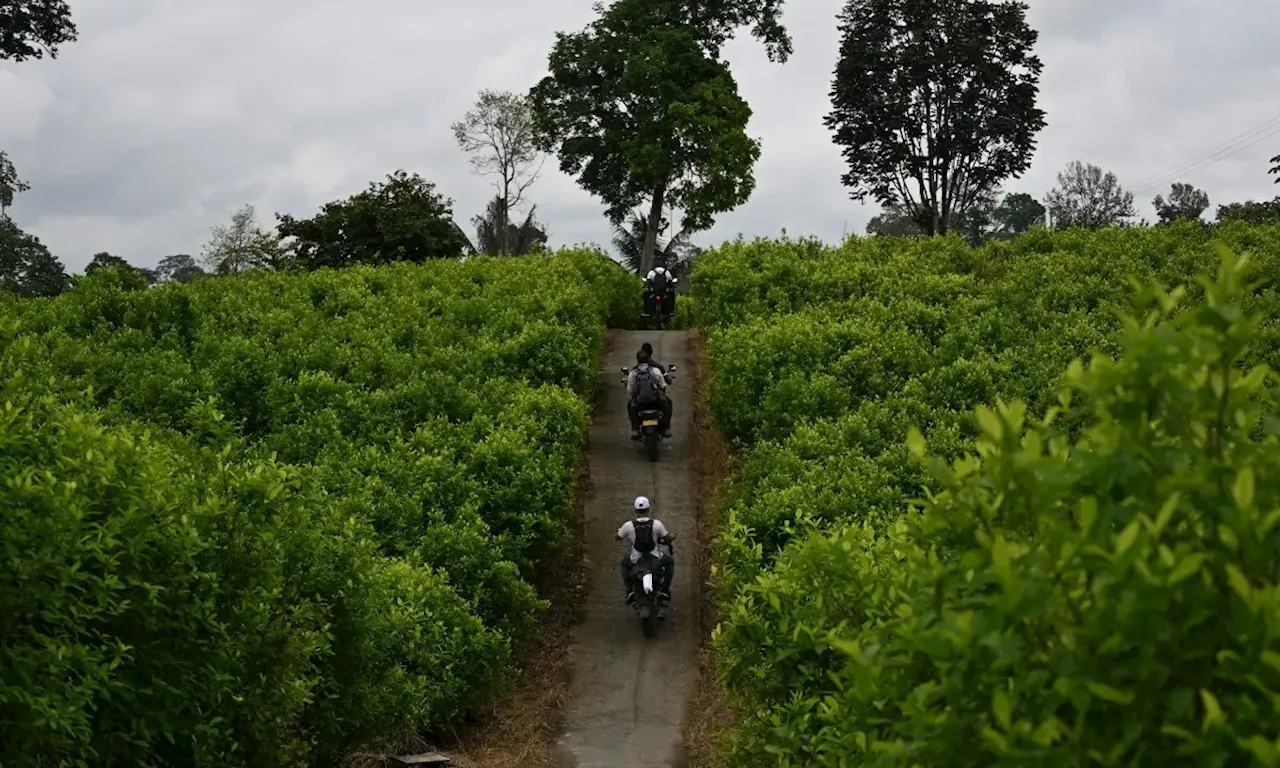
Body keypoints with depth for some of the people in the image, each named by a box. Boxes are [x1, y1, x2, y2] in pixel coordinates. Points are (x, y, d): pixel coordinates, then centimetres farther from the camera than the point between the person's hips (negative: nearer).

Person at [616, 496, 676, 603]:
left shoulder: (629, 525, -16)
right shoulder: (656, 523, -17)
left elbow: (616, 538, 0)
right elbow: (668, 539, -9)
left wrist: (620, 532, 25)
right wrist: (673, 536, 16)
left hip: (636, 560, 0)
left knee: (623, 564, 35)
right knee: (670, 561, 33)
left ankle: (629, 591, 20)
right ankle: (664, 589, 23)